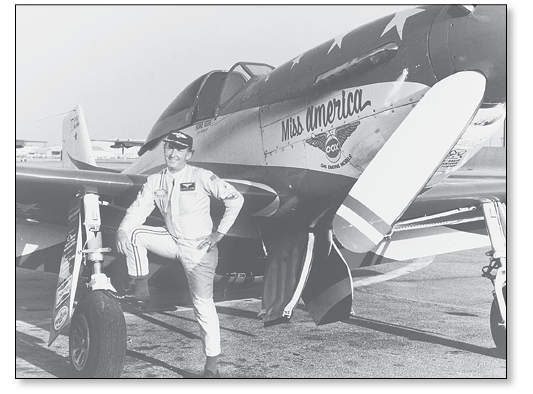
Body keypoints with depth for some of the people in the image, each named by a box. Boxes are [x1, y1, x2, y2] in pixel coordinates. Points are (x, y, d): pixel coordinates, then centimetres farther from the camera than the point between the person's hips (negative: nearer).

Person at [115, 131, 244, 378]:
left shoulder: (201, 177, -12)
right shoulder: (155, 182, 2)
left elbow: (235, 199, -10)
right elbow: (138, 209, -4)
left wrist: (219, 233, -11)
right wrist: (122, 232, -23)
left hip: (198, 247, -5)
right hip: (171, 241, 5)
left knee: (203, 303, -6)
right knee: (134, 235, -14)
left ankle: (211, 364, 4)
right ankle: (141, 290, -5)